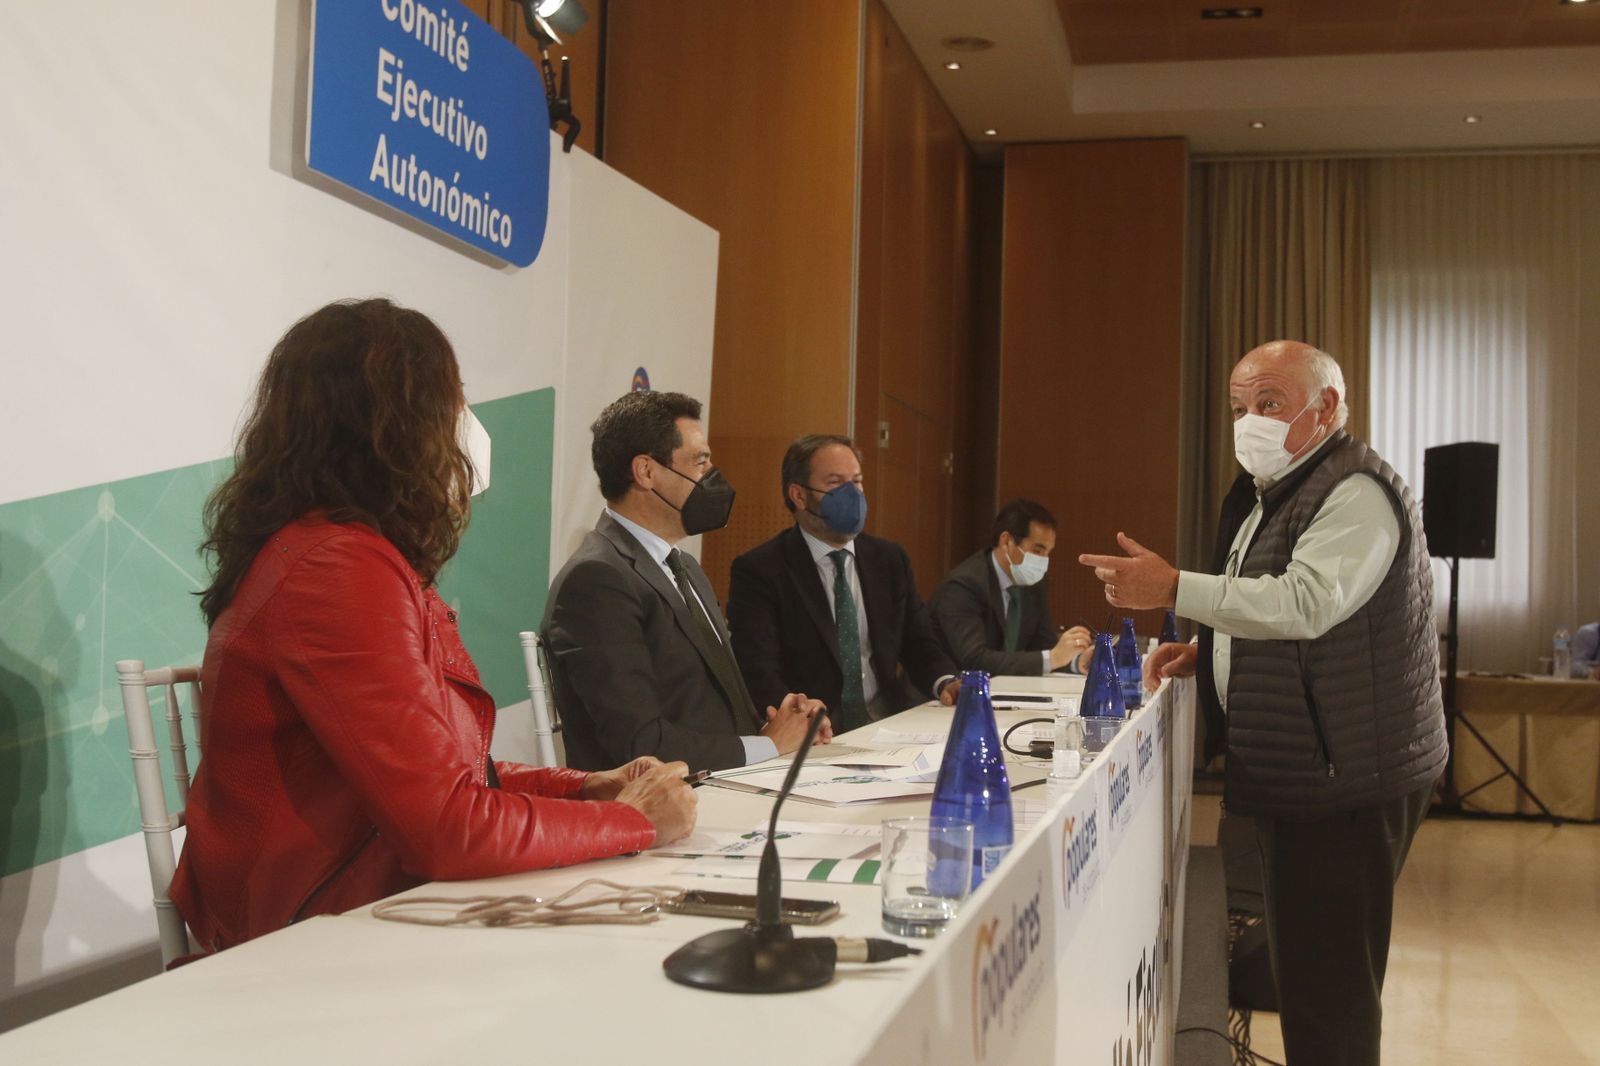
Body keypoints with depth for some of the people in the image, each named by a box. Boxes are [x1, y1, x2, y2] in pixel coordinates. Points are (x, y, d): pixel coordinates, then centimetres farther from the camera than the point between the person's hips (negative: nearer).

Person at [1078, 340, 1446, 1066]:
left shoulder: (1356, 491, -16)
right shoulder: (1266, 493, 16)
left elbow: (1306, 602, -29)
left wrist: (1172, 590, -30)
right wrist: (1205, 649, 7)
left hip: (1346, 778, -10)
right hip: (1294, 773, 10)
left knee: (1328, 989, -5)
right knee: (1300, 969, 18)